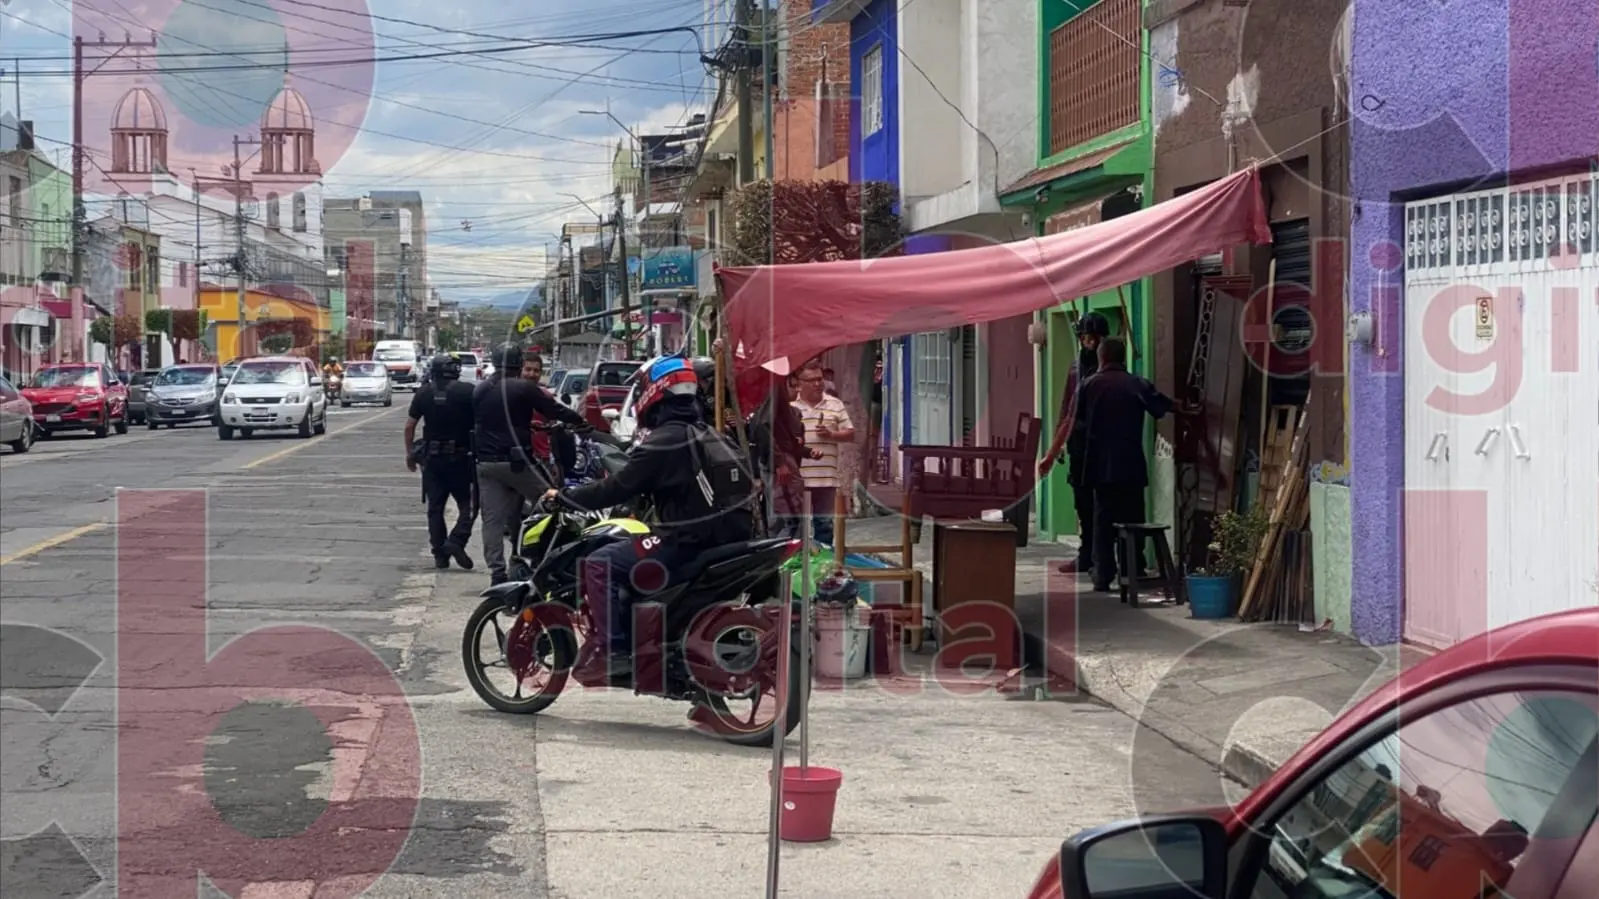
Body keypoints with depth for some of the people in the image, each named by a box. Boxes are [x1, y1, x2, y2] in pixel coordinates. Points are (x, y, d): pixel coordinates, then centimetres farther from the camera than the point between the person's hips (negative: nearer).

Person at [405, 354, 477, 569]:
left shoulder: (423, 395, 2)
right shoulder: (468, 392, -6)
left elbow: (409, 426, 4)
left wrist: (409, 453, 16)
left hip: (432, 457, 3)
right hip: (460, 456, -3)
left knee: (435, 507, 10)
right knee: (467, 504, 5)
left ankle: (439, 554, 9)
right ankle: (456, 541, -16)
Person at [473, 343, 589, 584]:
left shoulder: (479, 390, 9)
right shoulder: (525, 389, -9)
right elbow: (556, 411, -8)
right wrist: (584, 424, 4)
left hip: (485, 462, 6)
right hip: (516, 461, -5)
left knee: (492, 518, 4)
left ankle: (497, 571, 0)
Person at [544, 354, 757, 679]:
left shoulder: (664, 442, -13)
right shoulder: (710, 435, 14)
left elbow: (617, 488, -12)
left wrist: (564, 496, 0)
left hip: (689, 541, -9)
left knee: (600, 564, -6)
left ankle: (612, 648, -11)